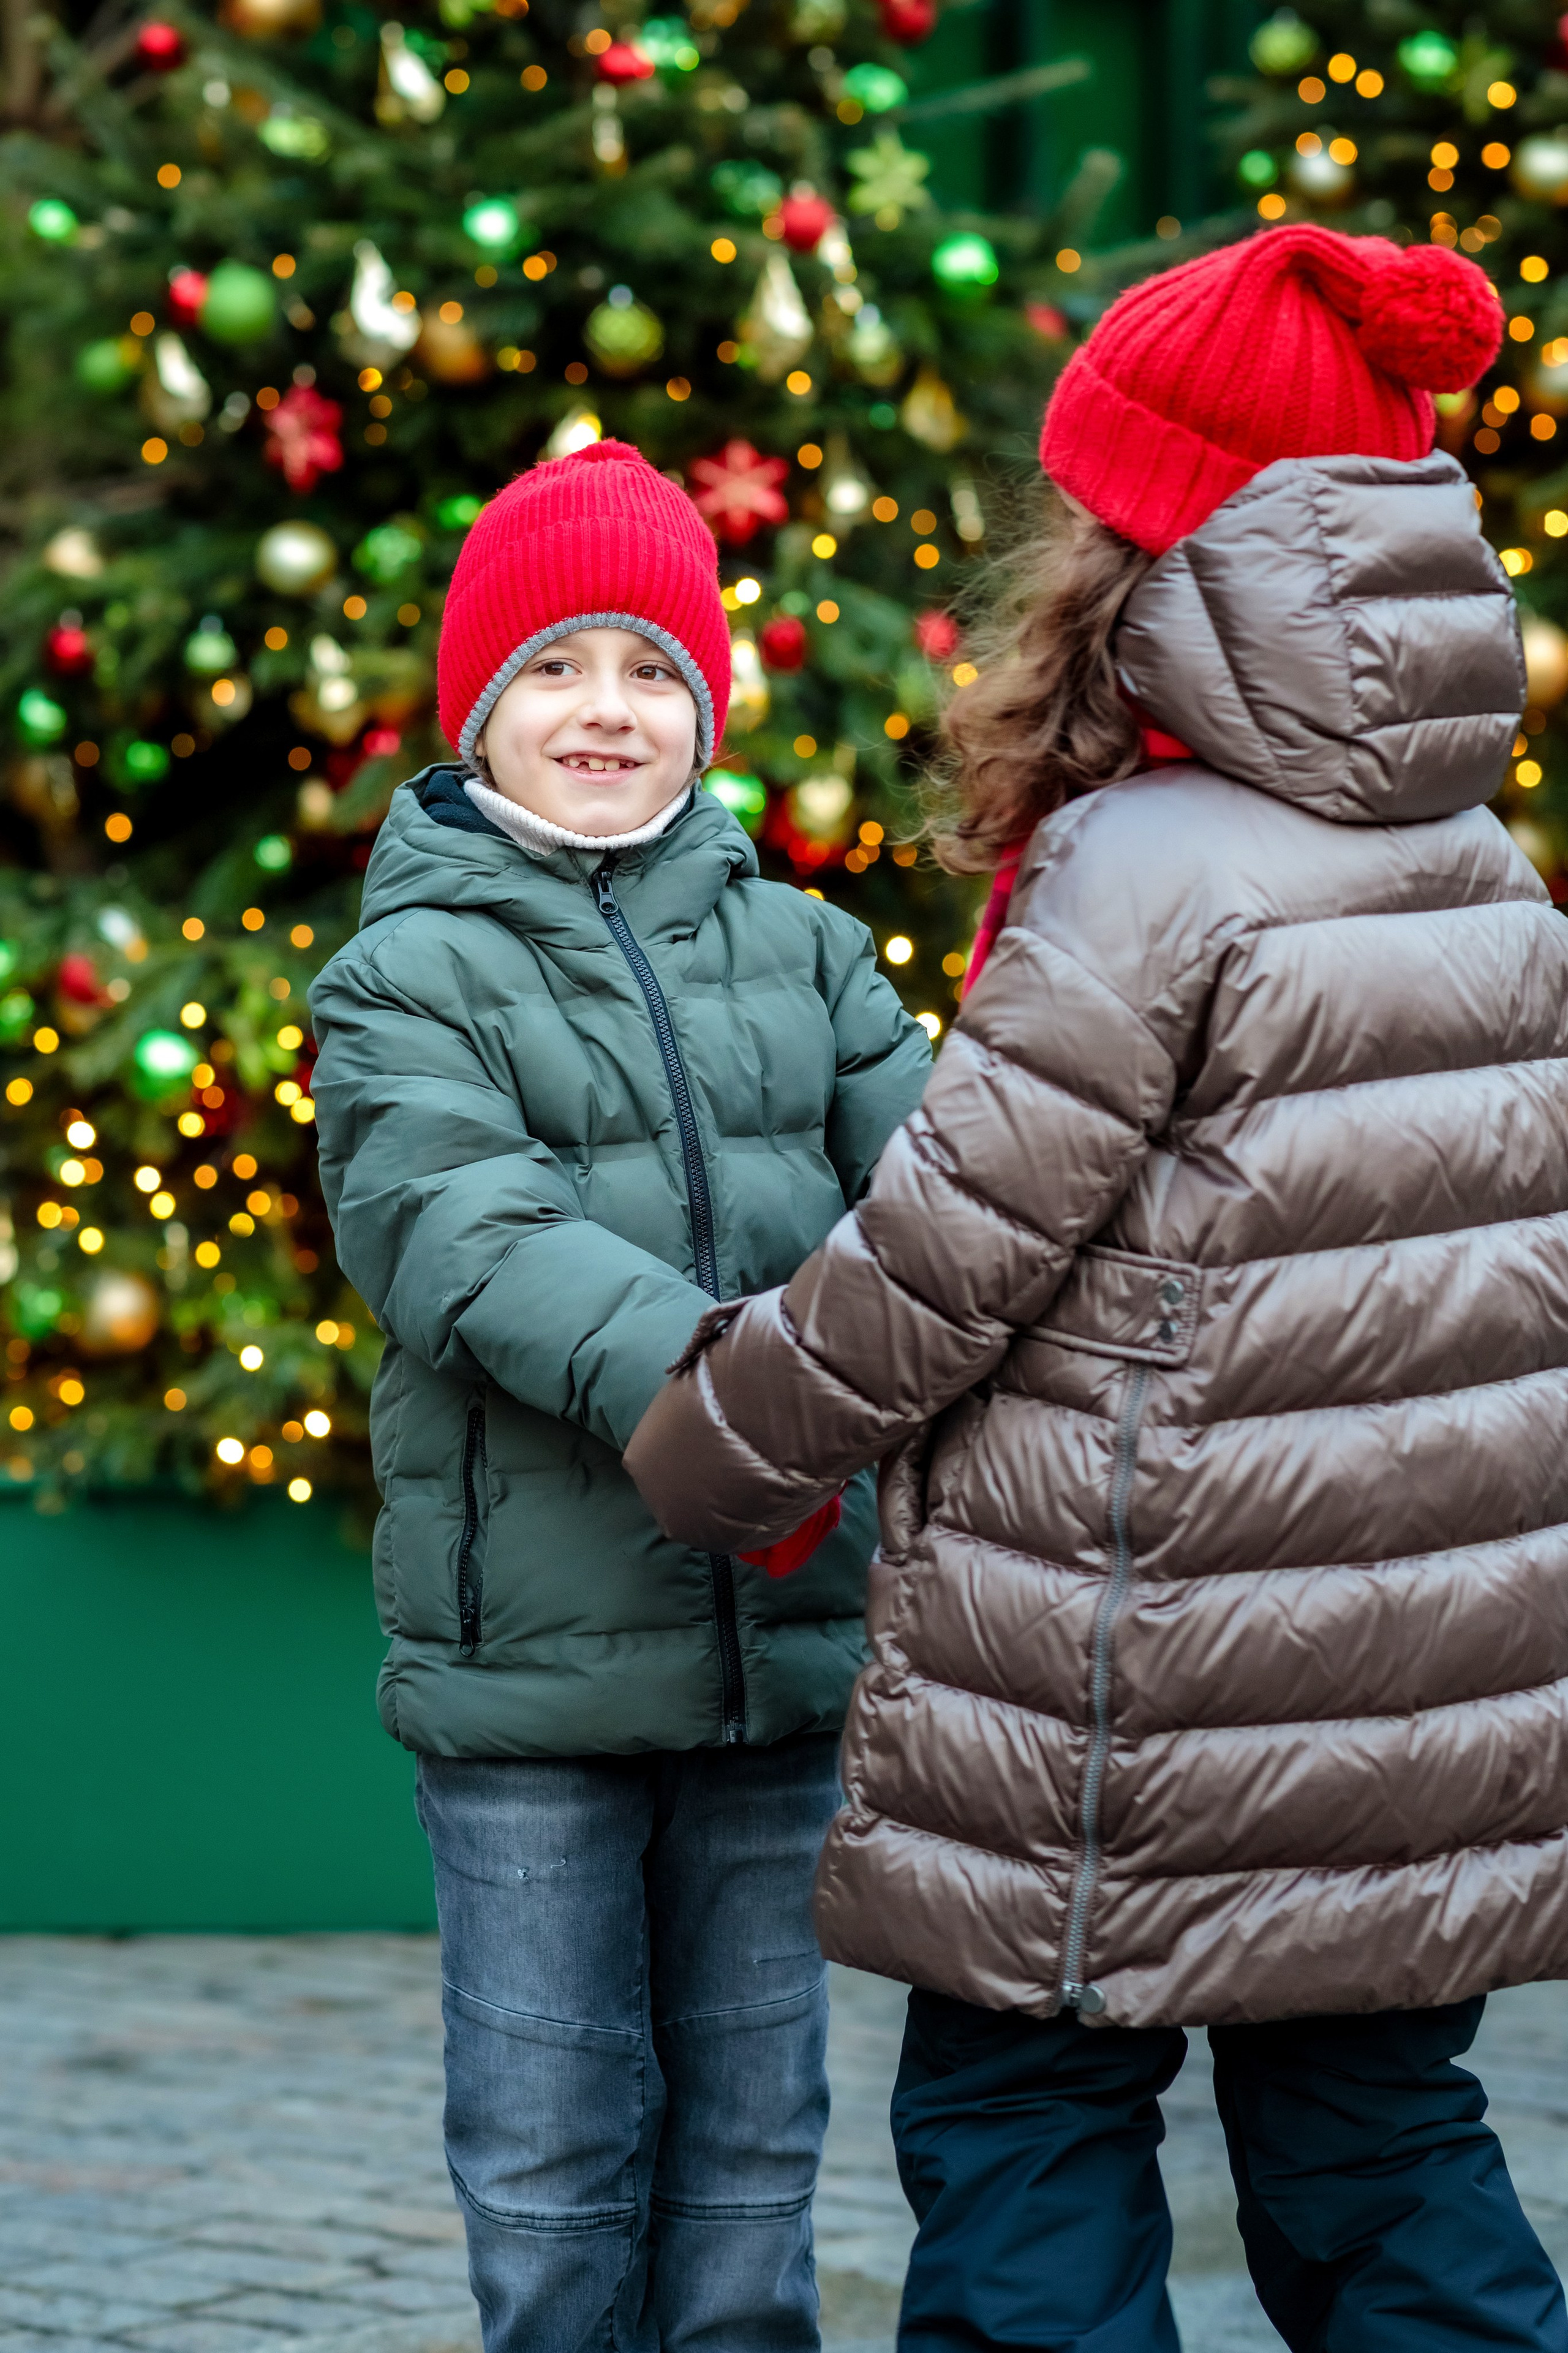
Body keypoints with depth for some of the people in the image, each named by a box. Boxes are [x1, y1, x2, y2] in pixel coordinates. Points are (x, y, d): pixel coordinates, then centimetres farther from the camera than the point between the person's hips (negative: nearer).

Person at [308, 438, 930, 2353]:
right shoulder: (409, 973, 1)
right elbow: (459, 1235, -15)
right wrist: (709, 1378, -31)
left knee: (755, 2127, 12)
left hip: (783, 1628, 3)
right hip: (531, 1660, -3)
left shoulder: (801, 951, 11)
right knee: (552, 2143, 4)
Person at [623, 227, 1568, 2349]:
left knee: (1023, 2143, 6)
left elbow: (942, 1257, -14)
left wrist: (707, 1462, 3)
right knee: (1377, 2149, 15)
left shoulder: (1150, 883, -17)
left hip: (1138, 1702, -7)